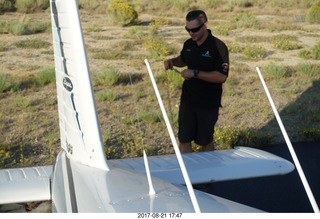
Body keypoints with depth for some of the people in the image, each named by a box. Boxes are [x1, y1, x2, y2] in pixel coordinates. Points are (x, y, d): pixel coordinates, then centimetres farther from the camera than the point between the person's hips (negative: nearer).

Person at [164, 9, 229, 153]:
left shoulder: (218, 47, -18)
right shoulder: (188, 44, 2)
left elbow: (222, 77, -24)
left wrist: (195, 73, -27)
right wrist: (172, 61, 0)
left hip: (208, 104, -5)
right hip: (187, 100, 5)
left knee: (206, 141, 12)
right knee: (184, 140, 10)